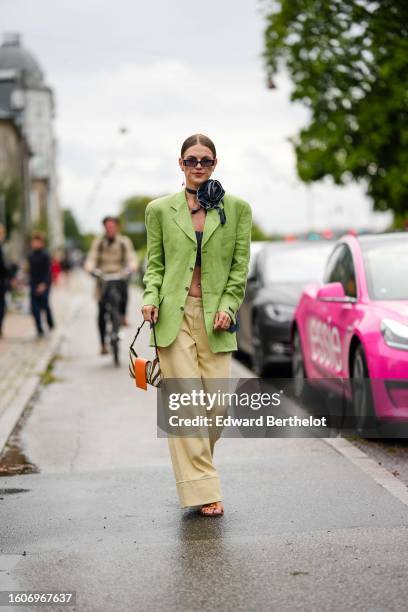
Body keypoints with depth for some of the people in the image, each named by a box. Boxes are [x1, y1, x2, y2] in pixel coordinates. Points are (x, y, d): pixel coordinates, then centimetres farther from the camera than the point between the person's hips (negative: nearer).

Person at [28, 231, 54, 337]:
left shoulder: (45, 255, -9)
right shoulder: (31, 256, 8)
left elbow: (48, 271, -13)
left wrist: (44, 284, -21)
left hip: (43, 285, -5)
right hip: (34, 285, 5)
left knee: (45, 305, 4)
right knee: (35, 308, -2)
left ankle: (50, 324, 29)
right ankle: (39, 330, 2)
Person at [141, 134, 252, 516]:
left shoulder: (237, 208, 7)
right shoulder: (160, 209, 8)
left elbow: (240, 265, 6)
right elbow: (154, 263, 10)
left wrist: (228, 306, -6)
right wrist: (150, 298, -7)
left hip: (215, 316, 1)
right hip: (174, 314, -1)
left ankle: (195, 465, 27)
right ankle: (202, 490, 0)